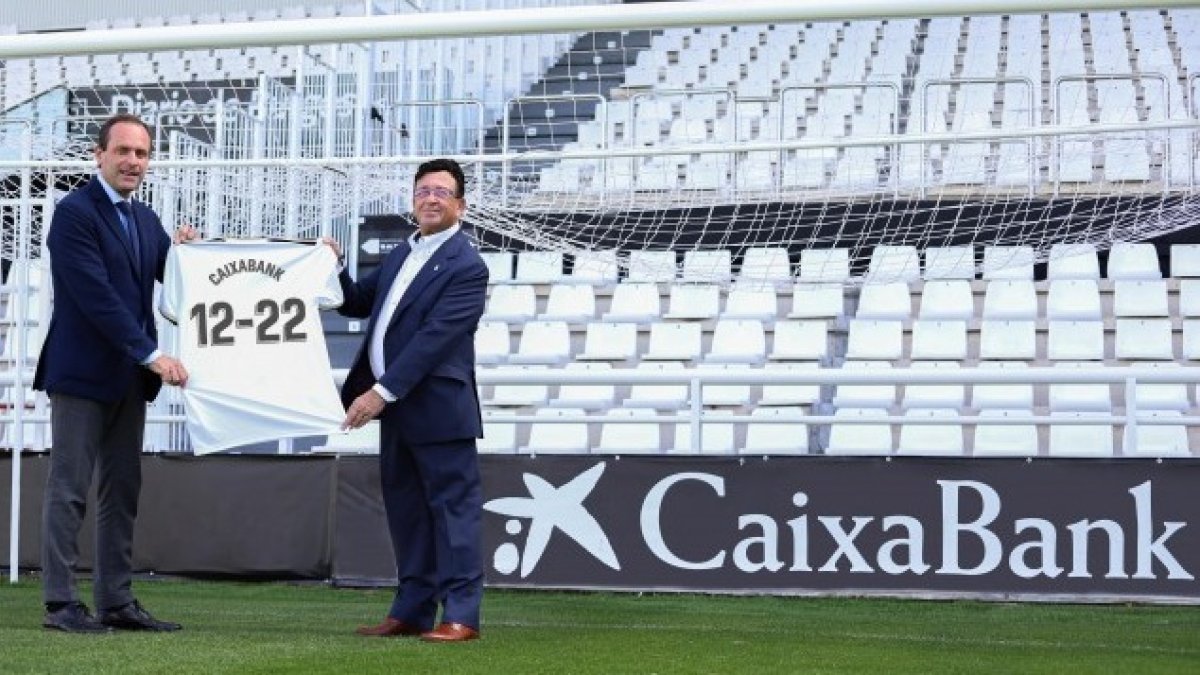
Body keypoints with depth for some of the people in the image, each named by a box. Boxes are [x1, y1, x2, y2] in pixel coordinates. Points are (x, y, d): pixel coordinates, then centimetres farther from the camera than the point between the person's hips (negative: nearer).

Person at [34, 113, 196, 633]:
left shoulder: (145, 219, 14)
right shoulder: (74, 212, -10)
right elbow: (96, 296, -19)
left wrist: (183, 250, -5)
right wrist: (152, 353, -21)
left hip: (128, 375, 8)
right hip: (82, 371, -8)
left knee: (121, 492, 8)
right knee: (69, 489, -3)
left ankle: (116, 601, 13)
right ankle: (60, 603, 0)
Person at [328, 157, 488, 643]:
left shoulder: (466, 266, -12)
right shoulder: (401, 256, 16)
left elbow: (433, 338, -19)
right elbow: (357, 304, 25)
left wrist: (382, 392, -23)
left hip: (438, 407, -9)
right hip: (396, 406, 9)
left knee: (452, 507, -4)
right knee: (405, 509, 12)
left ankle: (461, 616, -2)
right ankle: (412, 609, 19)